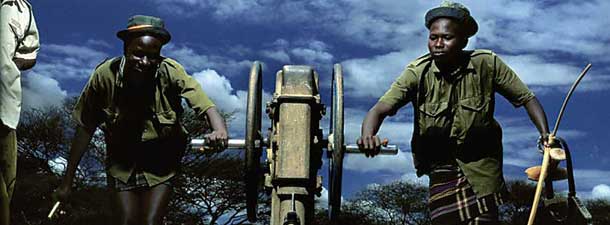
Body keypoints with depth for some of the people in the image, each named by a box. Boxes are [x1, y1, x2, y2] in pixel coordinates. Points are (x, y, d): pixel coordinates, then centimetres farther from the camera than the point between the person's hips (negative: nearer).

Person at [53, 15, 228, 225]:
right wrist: (67, 182, -6)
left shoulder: (171, 73, -23)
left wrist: (220, 131, -53)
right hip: (122, 159, 1)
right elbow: (85, 129, -10)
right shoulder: (105, 75, -20)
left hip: (161, 162, -1)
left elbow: (207, 107, -29)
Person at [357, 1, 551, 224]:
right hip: (440, 162, 0)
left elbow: (527, 98, -6)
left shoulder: (487, 64, -15)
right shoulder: (417, 72, -16)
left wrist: (545, 135, -19)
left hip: (481, 162, 0)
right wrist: (368, 135, -46)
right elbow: (380, 109, -25)